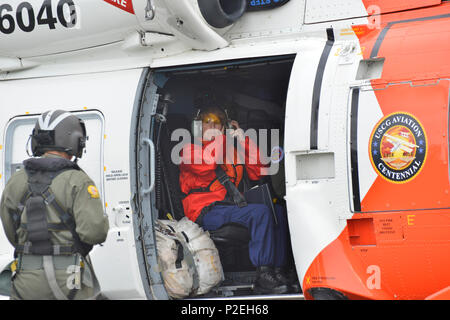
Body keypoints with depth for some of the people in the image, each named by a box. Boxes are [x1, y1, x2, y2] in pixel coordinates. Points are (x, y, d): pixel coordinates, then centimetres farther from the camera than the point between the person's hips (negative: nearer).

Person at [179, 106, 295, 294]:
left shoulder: (231, 150, 26)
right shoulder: (190, 149, 9)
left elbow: (256, 173, 16)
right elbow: (205, 165, -14)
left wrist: (244, 141, 11)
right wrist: (218, 139, 1)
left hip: (230, 206, 7)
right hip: (206, 213, -7)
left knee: (278, 212, -5)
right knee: (260, 212, -27)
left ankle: (277, 271, -9)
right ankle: (262, 277, -31)